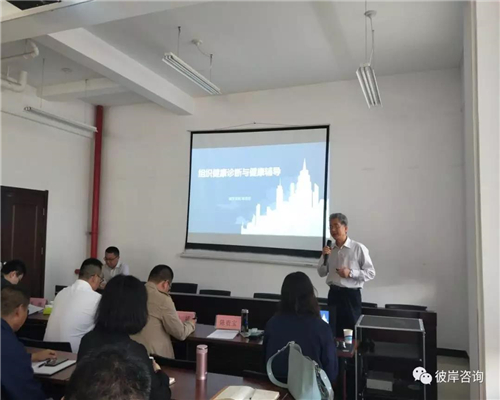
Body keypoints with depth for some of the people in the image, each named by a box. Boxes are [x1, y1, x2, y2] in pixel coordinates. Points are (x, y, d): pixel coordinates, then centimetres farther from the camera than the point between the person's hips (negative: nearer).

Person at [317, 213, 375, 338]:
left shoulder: (358, 248, -9)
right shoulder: (330, 249, 7)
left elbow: (371, 273, -8)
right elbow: (322, 273, 12)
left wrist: (351, 273, -21)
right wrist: (324, 257, -5)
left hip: (351, 295, -4)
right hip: (333, 294, 5)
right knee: (333, 332, 11)